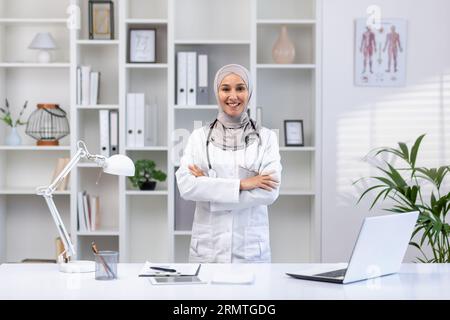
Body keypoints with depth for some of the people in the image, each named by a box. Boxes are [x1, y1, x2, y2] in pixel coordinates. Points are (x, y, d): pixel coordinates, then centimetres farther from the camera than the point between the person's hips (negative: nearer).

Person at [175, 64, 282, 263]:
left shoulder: (266, 137, 3)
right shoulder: (199, 137, 5)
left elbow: (270, 192, -11)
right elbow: (186, 186, -9)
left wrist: (208, 186, -12)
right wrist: (242, 184, -16)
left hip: (251, 249, 0)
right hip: (206, 248, 1)